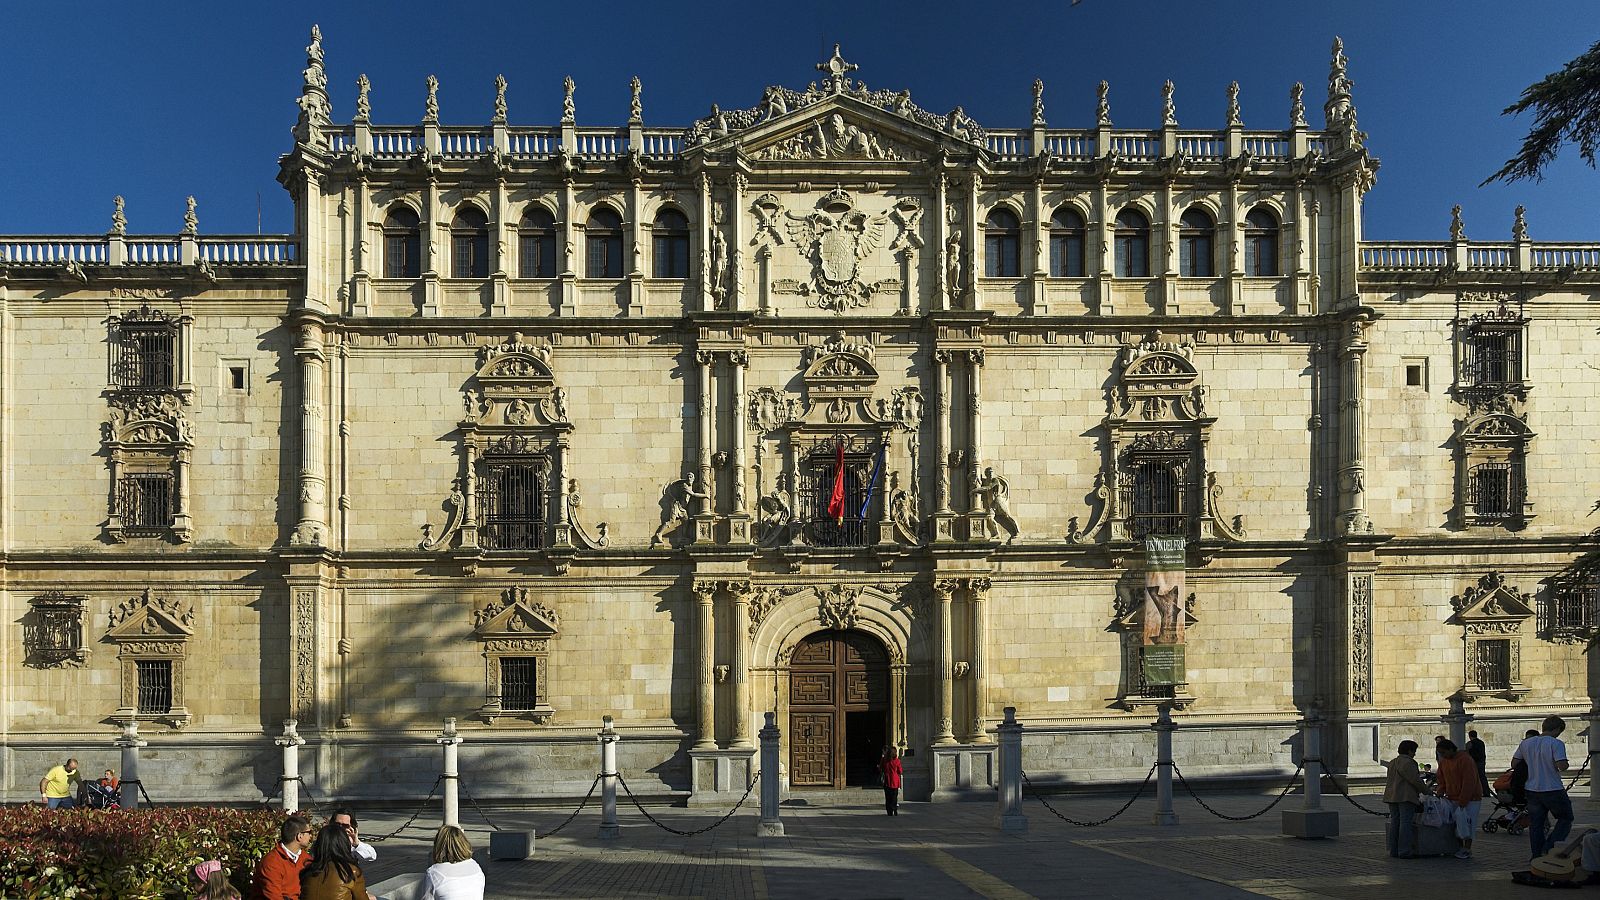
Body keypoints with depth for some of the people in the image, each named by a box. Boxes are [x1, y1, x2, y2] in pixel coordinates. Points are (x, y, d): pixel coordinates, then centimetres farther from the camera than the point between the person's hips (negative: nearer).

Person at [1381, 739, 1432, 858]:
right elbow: (1415, 780, -13)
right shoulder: (1407, 763, -11)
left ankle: (1393, 850, 9)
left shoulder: (1393, 762, 18)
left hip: (1392, 796, 9)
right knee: (1406, 823, -7)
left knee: (1394, 822, 9)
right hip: (1406, 797, -9)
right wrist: (1427, 791, -1)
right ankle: (1404, 851, -10)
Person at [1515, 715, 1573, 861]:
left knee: (1535, 824, 13)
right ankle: (1549, 847, 0)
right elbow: (1561, 766, -24)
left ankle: (1537, 855, 15)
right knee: (1565, 819, 14)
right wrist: (1565, 764, -2)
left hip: (1532, 790, 5)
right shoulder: (1556, 744, -14)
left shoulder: (1525, 743, 4)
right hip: (1553, 790, -5)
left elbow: (1514, 762, 8)